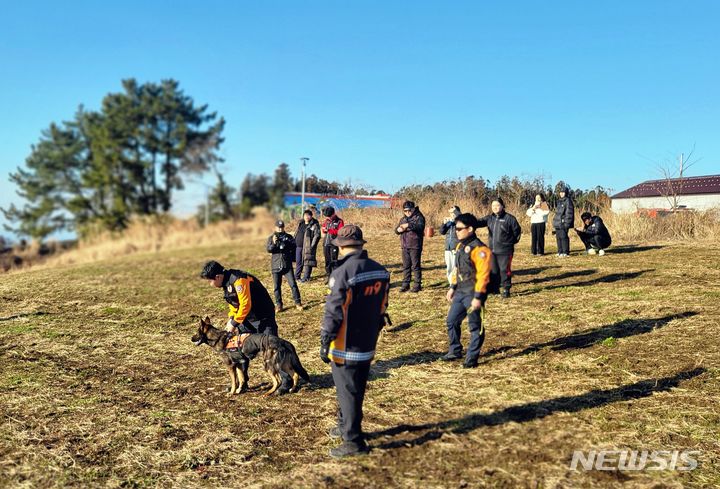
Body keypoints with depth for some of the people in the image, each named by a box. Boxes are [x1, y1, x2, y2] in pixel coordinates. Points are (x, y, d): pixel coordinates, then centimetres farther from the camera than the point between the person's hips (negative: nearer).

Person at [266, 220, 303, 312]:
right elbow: (268, 249, -10)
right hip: (276, 266, 0)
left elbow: (294, 245, -9)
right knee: (277, 286, 5)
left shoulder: (288, 237, 5)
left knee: (293, 284, -3)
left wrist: (286, 242, -25)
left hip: (287, 265, 0)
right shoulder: (271, 238, 4)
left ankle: (298, 303, 6)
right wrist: (274, 243, -29)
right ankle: (278, 305, 16)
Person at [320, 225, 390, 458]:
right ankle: (346, 426, 39)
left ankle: (354, 442, 13)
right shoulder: (380, 271, 2)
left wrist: (325, 343, -11)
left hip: (346, 348, -7)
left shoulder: (343, 273, -20)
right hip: (368, 345, 7)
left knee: (348, 393, 5)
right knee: (356, 390, 21)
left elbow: (333, 312, -19)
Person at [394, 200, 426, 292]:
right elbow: (396, 229, 19)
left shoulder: (419, 217, -5)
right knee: (406, 266, 10)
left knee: (415, 266, -2)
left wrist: (408, 225, -34)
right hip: (405, 246, 6)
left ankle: (417, 285, 5)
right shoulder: (403, 219, 17)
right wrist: (398, 229, -6)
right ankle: (405, 284, 17)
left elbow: (420, 226, -24)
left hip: (415, 246, -6)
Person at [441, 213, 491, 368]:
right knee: (452, 321, 14)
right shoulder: (460, 246, 10)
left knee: (475, 326, 3)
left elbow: (483, 274, -20)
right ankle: (455, 351, 30)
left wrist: (478, 297, -22)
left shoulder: (479, 249, -18)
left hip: (472, 294, -9)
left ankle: (472, 358, 13)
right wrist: (452, 287, 17)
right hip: (460, 292, 9)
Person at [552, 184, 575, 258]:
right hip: (557, 223, 8)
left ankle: (565, 252, -6)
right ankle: (560, 252, 17)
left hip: (563, 223, -8)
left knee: (564, 237, -9)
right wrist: (554, 222, 20)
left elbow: (569, 213, -13)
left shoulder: (568, 201, -8)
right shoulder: (559, 201, 18)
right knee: (558, 237, 10)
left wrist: (567, 223, -18)